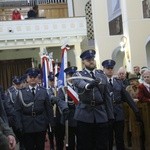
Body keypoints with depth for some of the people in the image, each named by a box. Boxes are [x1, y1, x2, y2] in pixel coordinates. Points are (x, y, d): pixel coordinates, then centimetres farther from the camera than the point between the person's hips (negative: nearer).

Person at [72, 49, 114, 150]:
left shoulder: (102, 75, 12)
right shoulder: (78, 75, 3)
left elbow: (107, 96, 11)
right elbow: (79, 83, -23)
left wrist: (110, 115, 5)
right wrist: (88, 85, -45)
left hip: (101, 114, 3)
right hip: (84, 115, -2)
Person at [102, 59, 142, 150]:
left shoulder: (119, 82, 10)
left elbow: (127, 97, 7)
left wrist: (136, 111, 4)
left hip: (119, 113, 3)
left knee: (120, 139, 9)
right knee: (108, 139, 8)